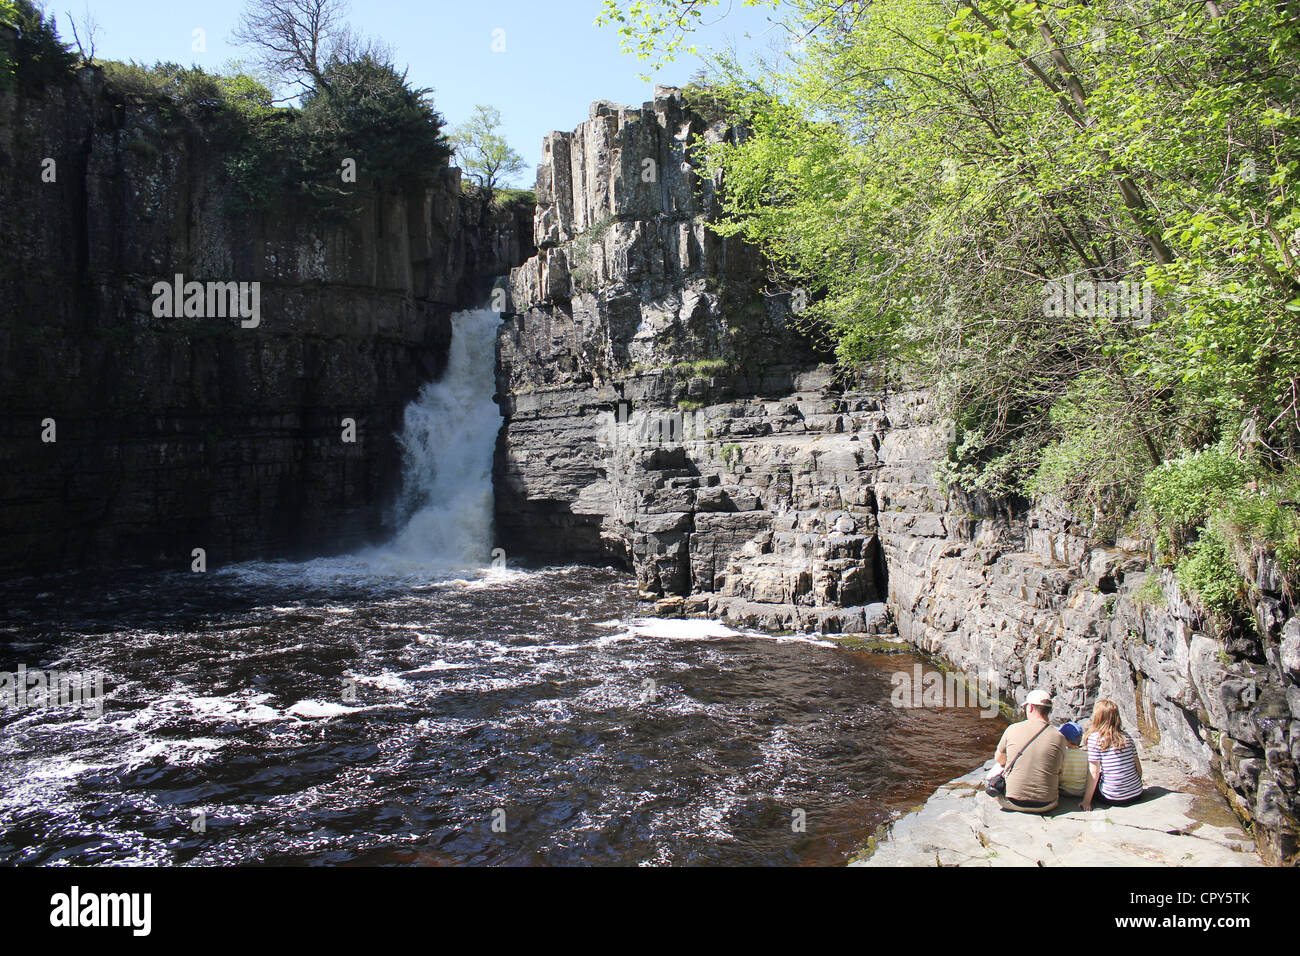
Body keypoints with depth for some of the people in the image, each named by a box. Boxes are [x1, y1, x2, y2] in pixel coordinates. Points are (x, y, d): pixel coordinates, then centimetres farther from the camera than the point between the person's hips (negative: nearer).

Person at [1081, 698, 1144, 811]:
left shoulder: (1094, 737, -11)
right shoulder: (1126, 736, 2)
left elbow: (1094, 773, -13)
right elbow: (1139, 768, 6)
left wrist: (1086, 802, -8)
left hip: (1113, 799, -4)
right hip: (1137, 794, 4)